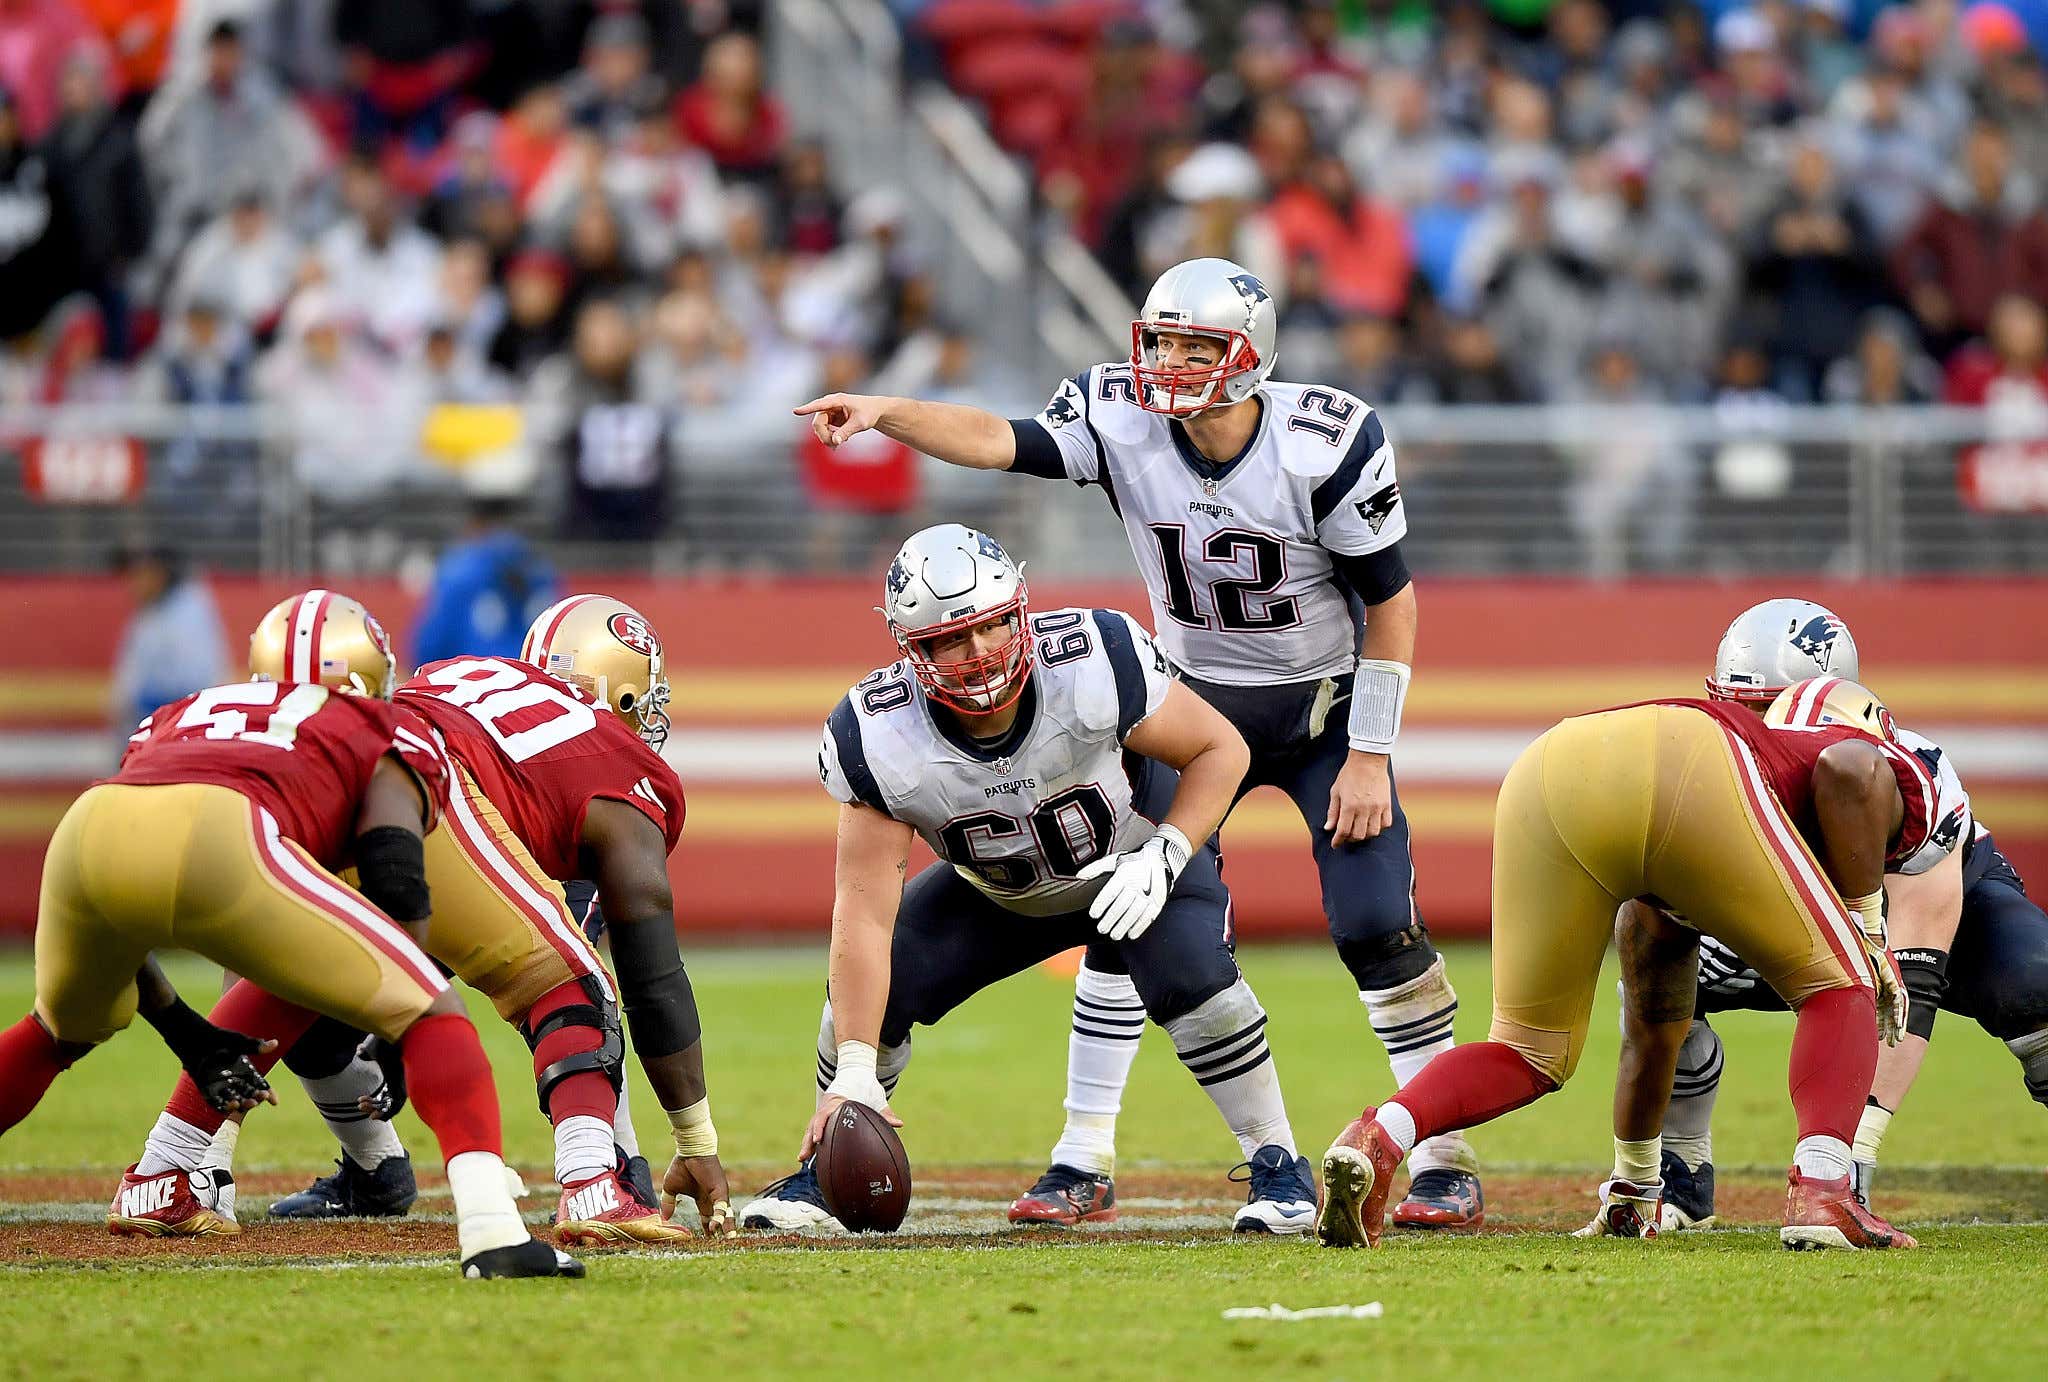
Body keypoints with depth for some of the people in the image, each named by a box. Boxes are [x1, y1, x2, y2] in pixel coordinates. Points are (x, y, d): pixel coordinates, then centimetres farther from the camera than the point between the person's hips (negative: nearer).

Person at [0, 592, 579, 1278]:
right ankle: (491, 1229, -13)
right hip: (221, 836, -5)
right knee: (428, 1012, 6)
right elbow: (396, 887, 11)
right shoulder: (391, 737, 30)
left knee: (61, 1029, 36)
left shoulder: (182, 714, 42)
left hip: (84, 832, 5)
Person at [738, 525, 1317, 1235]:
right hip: (997, 894, 2)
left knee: (1192, 977, -29)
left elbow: (1219, 749, -20)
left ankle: (1277, 1167, -10)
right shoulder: (879, 740, -31)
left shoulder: (1094, 663, -36)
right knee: (871, 987, -13)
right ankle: (824, 1176, 10)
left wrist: (1163, 857, -35)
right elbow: (866, 910, -28)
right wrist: (855, 1071, -33)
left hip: (1135, 853, -2)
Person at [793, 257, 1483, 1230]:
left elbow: (1392, 601, -15)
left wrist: (1370, 755, -16)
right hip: (1195, 702, 3)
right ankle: (1084, 1157, 4)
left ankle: (1446, 1159, 2)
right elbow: (999, 442, -29)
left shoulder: (1324, 446, -23)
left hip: (1324, 709, -3)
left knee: (1376, 924, -12)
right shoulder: (1123, 420, -16)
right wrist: (883, 413, -47)